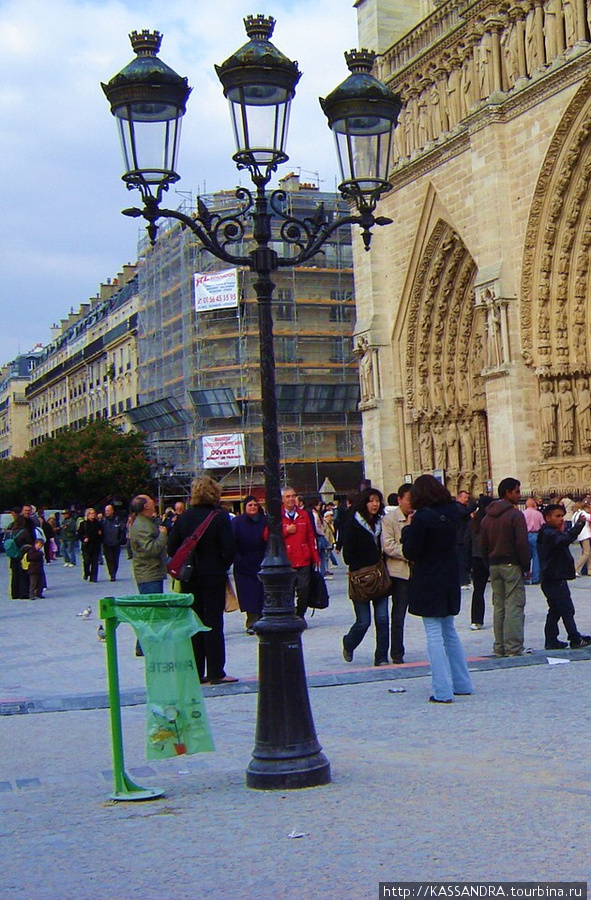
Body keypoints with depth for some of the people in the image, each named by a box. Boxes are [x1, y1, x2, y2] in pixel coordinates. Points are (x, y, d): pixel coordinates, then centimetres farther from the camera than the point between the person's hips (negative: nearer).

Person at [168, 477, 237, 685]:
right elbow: (229, 549, -14)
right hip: (213, 576, -4)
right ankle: (215, 672, -1)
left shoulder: (183, 518, 3)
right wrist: (223, 566, 2)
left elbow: (172, 549, 2)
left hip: (189, 577, 4)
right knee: (213, 622, 0)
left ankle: (195, 673, 12)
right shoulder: (220, 517, -10)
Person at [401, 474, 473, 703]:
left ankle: (443, 691, -4)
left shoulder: (421, 517, -17)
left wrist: (408, 528, -1)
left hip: (428, 583, -7)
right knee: (449, 632, 18)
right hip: (450, 581, 7)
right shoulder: (452, 513, 2)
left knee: (434, 635, -3)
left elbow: (410, 552, -16)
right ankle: (462, 683, 23)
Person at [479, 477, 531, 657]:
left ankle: (499, 647, 12)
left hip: (494, 566, 7)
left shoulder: (487, 517, 12)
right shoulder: (515, 515, -10)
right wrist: (526, 566, -6)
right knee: (514, 605, -5)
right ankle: (513, 647, -7)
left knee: (498, 606, 10)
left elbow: (483, 545, 14)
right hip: (512, 565, -7)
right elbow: (522, 543, -14)